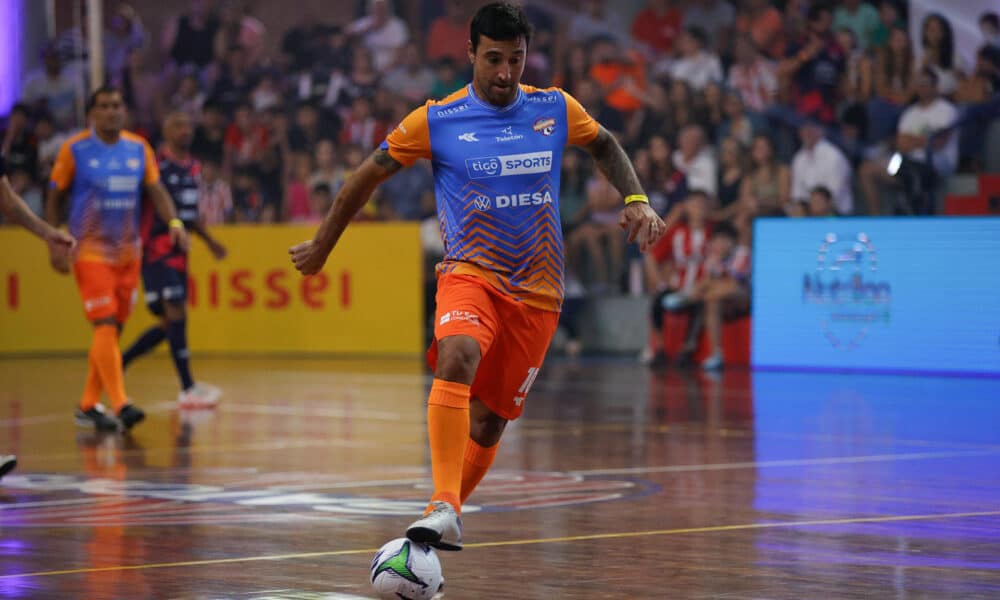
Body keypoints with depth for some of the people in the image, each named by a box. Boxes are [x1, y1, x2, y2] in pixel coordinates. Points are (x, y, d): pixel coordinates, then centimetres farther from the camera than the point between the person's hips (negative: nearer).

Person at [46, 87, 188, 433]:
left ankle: (89, 405, 19)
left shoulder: (139, 148, 5)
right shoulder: (75, 150, -6)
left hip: (128, 251, 5)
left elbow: (155, 190, 3)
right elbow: (55, 199, 0)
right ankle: (120, 405, -20)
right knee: (105, 325, -15)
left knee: (115, 329, 8)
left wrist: (174, 223, -14)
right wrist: (54, 244, -8)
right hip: (91, 251, -5)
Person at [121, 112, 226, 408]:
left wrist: (208, 239, 20)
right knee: (176, 314, -13)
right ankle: (187, 388, -13)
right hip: (156, 248, -8)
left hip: (179, 251, 8)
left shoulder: (194, 168, 15)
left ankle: (118, 363, 23)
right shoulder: (156, 164, -9)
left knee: (169, 323, 9)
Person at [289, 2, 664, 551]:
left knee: (489, 421, 5)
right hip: (470, 274, -3)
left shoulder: (556, 109, 2)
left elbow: (604, 145, 22)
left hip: (537, 292, 3)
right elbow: (369, 174, 6)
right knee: (458, 357, -34)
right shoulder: (437, 120, -5)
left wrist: (636, 201, 7)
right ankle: (443, 511, -41)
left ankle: (444, 518, 28)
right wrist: (322, 246, 12)